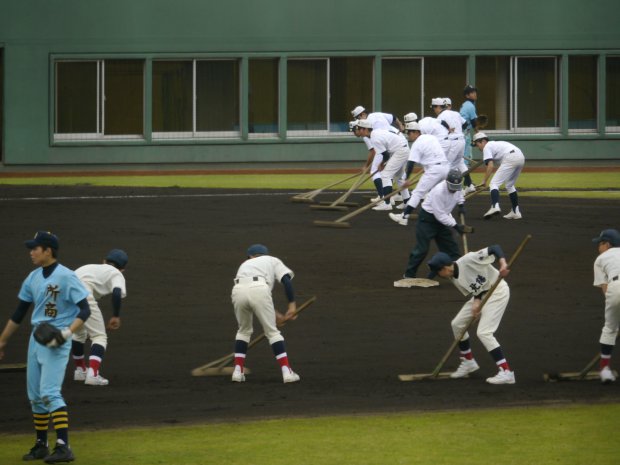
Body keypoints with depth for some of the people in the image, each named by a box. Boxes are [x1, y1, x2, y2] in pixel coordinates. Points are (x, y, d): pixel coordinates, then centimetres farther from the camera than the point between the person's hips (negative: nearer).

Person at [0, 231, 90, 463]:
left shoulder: (66, 277, -12)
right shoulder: (33, 278, 10)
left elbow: (84, 310, -13)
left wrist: (68, 332, -27)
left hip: (56, 341, -8)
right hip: (36, 339, 8)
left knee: (49, 392, -19)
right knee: (35, 395, 10)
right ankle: (41, 445, 21)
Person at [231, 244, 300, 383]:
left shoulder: (245, 264, 39)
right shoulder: (273, 261, 31)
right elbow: (286, 280, 9)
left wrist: (274, 315, 33)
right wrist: (292, 304, 6)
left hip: (238, 291, 3)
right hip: (259, 289, -3)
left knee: (244, 330, 25)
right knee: (272, 331, 8)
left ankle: (238, 371, 19)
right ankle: (287, 371, 1)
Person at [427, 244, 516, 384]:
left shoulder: (468, 260, -26)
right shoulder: (453, 278, -2)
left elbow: (494, 248, -29)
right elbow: (475, 289, -1)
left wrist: (503, 263, -45)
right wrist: (476, 302, -22)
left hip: (498, 291, -9)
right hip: (481, 294, 9)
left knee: (483, 332, -18)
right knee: (457, 324, 13)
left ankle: (506, 372, -20)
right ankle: (468, 362, 31)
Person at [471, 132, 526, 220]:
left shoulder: (487, 147, 6)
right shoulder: (495, 143, 32)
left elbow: (490, 166, -8)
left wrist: (484, 181, -8)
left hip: (510, 159, -9)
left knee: (494, 183, -9)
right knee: (509, 185, 24)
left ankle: (495, 206, -32)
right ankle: (516, 212, 21)